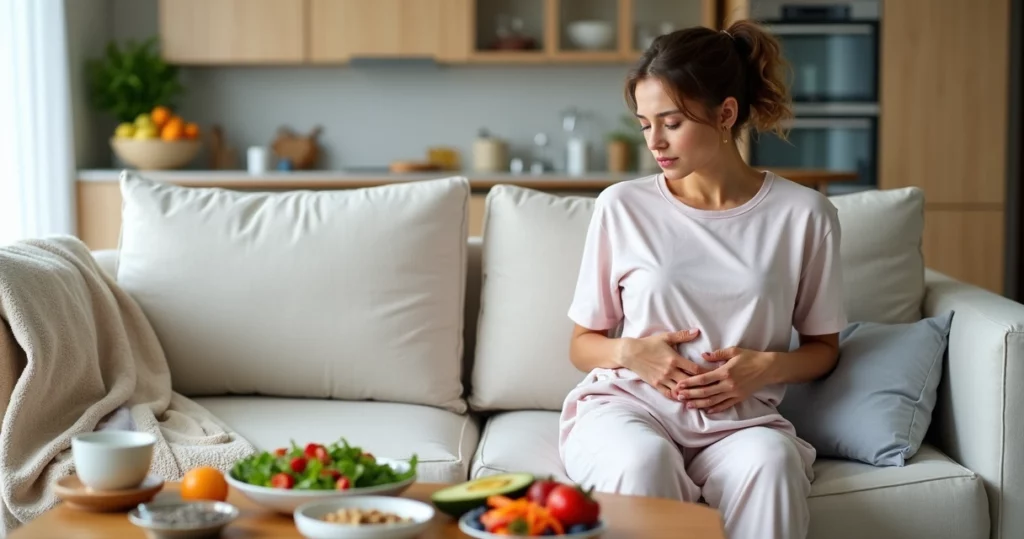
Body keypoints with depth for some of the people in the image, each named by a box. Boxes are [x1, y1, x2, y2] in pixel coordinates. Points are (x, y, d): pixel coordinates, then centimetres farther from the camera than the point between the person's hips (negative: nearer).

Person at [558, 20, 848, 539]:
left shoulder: (802, 214, 3)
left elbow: (823, 346, 14)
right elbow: (582, 343, 13)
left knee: (771, 462, -36)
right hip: (626, 404, 0)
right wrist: (629, 352, -9)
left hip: (738, 418, 0)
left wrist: (769, 366, -7)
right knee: (642, 460, -36)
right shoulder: (622, 207, 3)